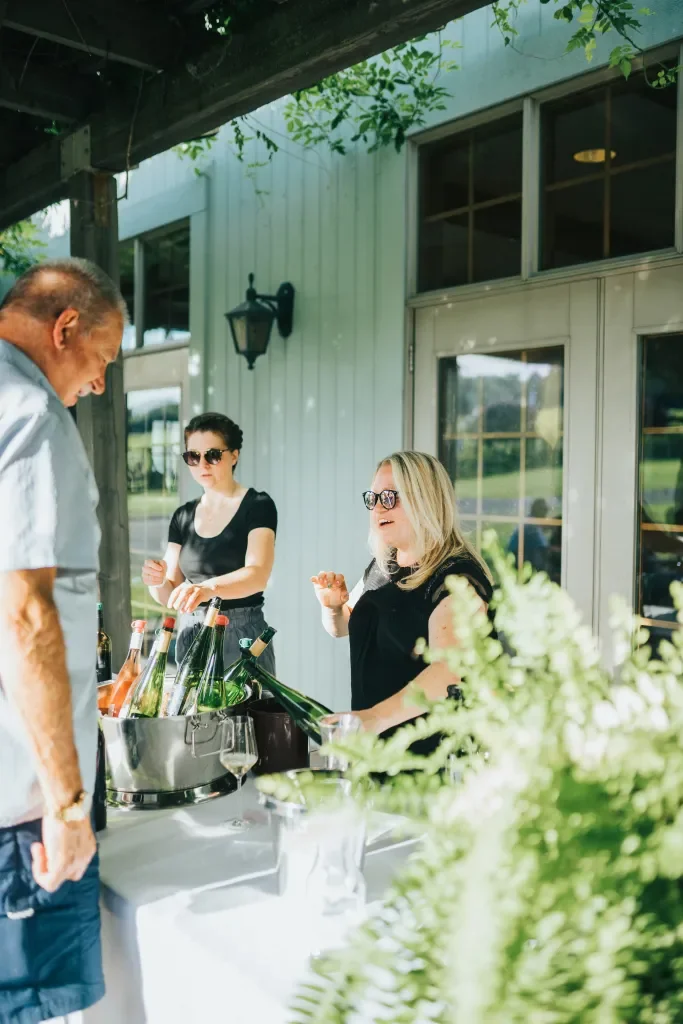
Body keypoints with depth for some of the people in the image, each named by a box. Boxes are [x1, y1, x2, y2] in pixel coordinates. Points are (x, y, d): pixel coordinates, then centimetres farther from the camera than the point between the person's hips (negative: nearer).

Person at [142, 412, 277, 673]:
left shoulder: (257, 506, -8)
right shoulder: (183, 516, 8)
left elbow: (258, 575, -24)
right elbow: (170, 594, 5)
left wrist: (209, 588, -41)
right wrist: (157, 582, -17)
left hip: (240, 635, -5)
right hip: (190, 636, 5)